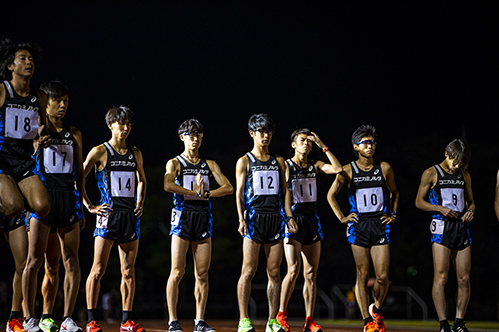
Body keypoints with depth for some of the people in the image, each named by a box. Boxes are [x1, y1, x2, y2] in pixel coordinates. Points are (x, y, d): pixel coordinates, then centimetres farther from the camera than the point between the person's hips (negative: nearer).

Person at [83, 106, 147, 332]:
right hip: (108, 214, -5)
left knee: (128, 271, 5)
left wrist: (140, 203, 12)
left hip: (130, 215, 5)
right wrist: (90, 207, -5)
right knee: (98, 269, -6)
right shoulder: (100, 152, -1)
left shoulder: (135, 153, 13)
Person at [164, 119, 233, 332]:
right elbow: (168, 185, -18)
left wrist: (206, 194, -12)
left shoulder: (209, 165, 14)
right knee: (177, 272, -7)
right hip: (183, 216, -4)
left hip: (203, 218, 4)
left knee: (202, 274, 2)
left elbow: (228, 187, 2)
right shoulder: (175, 163, 3)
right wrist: (194, 192, -19)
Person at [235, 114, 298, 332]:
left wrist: (289, 217, 6)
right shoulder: (245, 162, 6)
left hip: (275, 218, 4)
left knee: (274, 272, 3)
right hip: (254, 217, -3)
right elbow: (239, 192, 1)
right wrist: (241, 219, -10)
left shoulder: (278, 162, 16)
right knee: (249, 271, -7)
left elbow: (284, 191, 16)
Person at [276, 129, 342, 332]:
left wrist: (323, 147, -3)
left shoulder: (315, 166, 12)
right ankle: (281, 315, -5)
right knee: (294, 269, -18)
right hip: (293, 219, -5)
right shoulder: (286, 166, -2)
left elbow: (337, 169, -3)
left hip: (311, 220, 5)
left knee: (311, 273, 3)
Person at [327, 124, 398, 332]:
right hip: (359, 226, -1)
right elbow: (331, 195, 9)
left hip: (380, 225, 1)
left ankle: (376, 310, 23)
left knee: (382, 276, -5)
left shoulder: (384, 168, 6)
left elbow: (394, 193, 21)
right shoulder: (348, 171, 1)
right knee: (362, 275, -2)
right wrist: (342, 217, 2)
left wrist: (392, 214, 10)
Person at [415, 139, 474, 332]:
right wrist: (441, 209, -11)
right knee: (441, 277, -11)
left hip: (461, 227, 5)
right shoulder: (431, 174, 2)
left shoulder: (464, 175, 15)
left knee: (464, 279, 1)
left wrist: (470, 210, 1)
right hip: (441, 226, -5)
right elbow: (419, 202, 2)